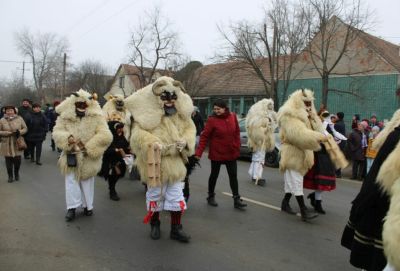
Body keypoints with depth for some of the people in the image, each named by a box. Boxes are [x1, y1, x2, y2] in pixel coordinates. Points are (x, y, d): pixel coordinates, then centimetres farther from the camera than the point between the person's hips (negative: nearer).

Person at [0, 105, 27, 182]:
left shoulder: (19, 119, 0)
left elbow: (25, 128, 6)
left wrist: (20, 132, -14)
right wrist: (8, 133, -15)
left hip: (17, 143, 0)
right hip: (7, 144, 0)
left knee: (17, 160, 1)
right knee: (8, 161, 4)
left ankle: (16, 174, 27)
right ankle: (10, 176, 21)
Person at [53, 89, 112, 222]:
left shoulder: (96, 117, -10)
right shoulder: (65, 117, -3)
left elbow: (105, 136, -17)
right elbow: (57, 132, -6)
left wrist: (89, 146, -23)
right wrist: (67, 138, -28)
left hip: (88, 158, -1)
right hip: (71, 156, 1)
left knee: (87, 182, 14)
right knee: (71, 181, 1)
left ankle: (88, 206, 29)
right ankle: (72, 208, 13)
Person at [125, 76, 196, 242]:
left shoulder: (182, 114, 2)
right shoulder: (147, 113, -11)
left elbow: (190, 129, 8)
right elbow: (138, 133, -14)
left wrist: (185, 141, -12)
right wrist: (152, 142, -30)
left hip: (175, 162, 3)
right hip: (154, 162, -3)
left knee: (176, 196, 8)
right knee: (155, 194, 13)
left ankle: (176, 228, 22)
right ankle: (154, 224, 35)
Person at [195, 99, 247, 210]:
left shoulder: (233, 116, -4)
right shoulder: (212, 120, -15)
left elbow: (236, 133, 6)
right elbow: (204, 137, -17)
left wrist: (237, 147, 4)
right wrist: (199, 153, -23)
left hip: (231, 153, 4)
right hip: (216, 153, -3)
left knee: (233, 176, 7)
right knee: (214, 175, 11)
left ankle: (237, 200, 16)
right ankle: (211, 196, 30)